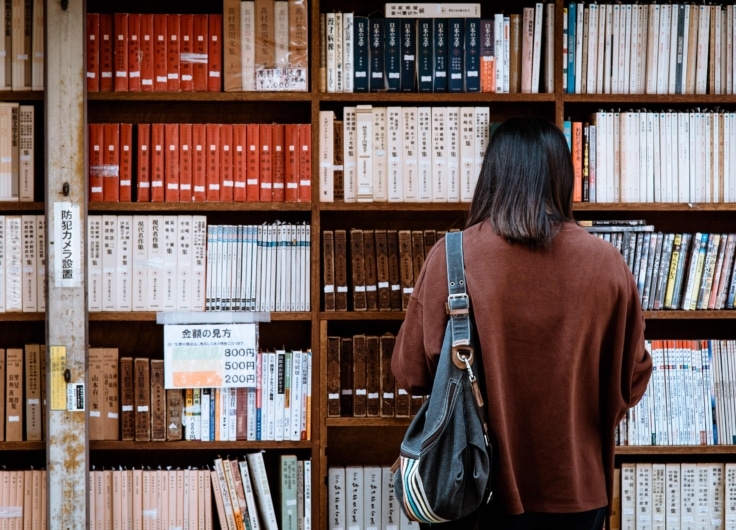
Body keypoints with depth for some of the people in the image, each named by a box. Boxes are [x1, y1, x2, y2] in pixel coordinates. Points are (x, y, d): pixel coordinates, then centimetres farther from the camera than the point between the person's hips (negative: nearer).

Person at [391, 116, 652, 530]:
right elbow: (633, 381, 0)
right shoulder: (607, 263, -10)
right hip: (575, 488, 1)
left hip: (483, 487, -1)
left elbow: (412, 372, -6)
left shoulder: (451, 258, -15)